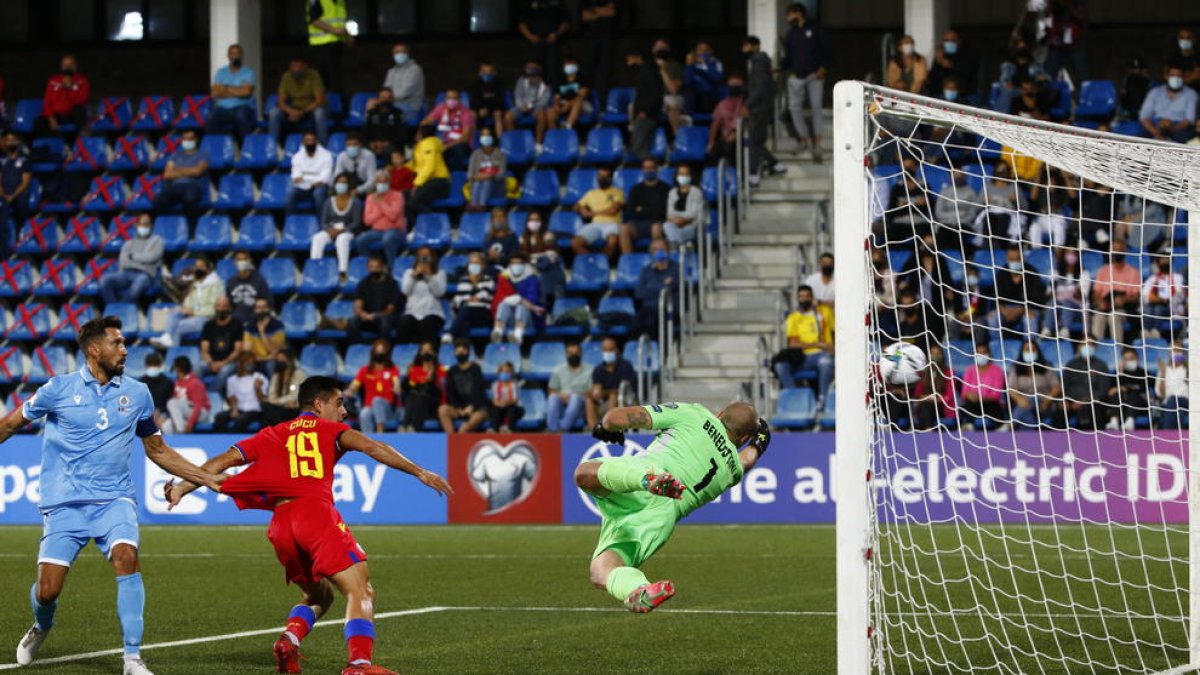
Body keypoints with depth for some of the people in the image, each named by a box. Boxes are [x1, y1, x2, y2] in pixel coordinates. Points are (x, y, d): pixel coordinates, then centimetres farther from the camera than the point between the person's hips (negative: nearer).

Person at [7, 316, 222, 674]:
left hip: (114, 499, 1)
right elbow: (11, 424, 12)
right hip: (65, 503, -1)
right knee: (47, 590, -7)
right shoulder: (60, 389, -1)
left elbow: (157, 450, 19)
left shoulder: (136, 393, 7)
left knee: (126, 557, -28)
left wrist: (207, 478, 15)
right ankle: (41, 628, 32)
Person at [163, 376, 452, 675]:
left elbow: (225, 459, 21)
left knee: (318, 596, 24)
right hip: (316, 511, -6)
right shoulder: (328, 429, 16)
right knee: (360, 592, -10)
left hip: (280, 524, 6)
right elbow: (370, 447, 1)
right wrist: (420, 473, -2)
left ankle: (290, 638, -3)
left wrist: (182, 488, 21)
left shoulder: (271, 435, 28)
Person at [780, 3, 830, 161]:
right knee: (794, 107, -3)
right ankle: (804, 139, 8)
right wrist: (780, 67, -5)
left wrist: (823, 68, -11)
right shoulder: (790, 34, 12)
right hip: (796, 76, 4)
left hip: (814, 75, -4)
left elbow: (827, 50, 1)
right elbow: (788, 57, 12)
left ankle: (817, 145, -3)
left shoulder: (815, 30, 1)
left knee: (816, 106, -5)